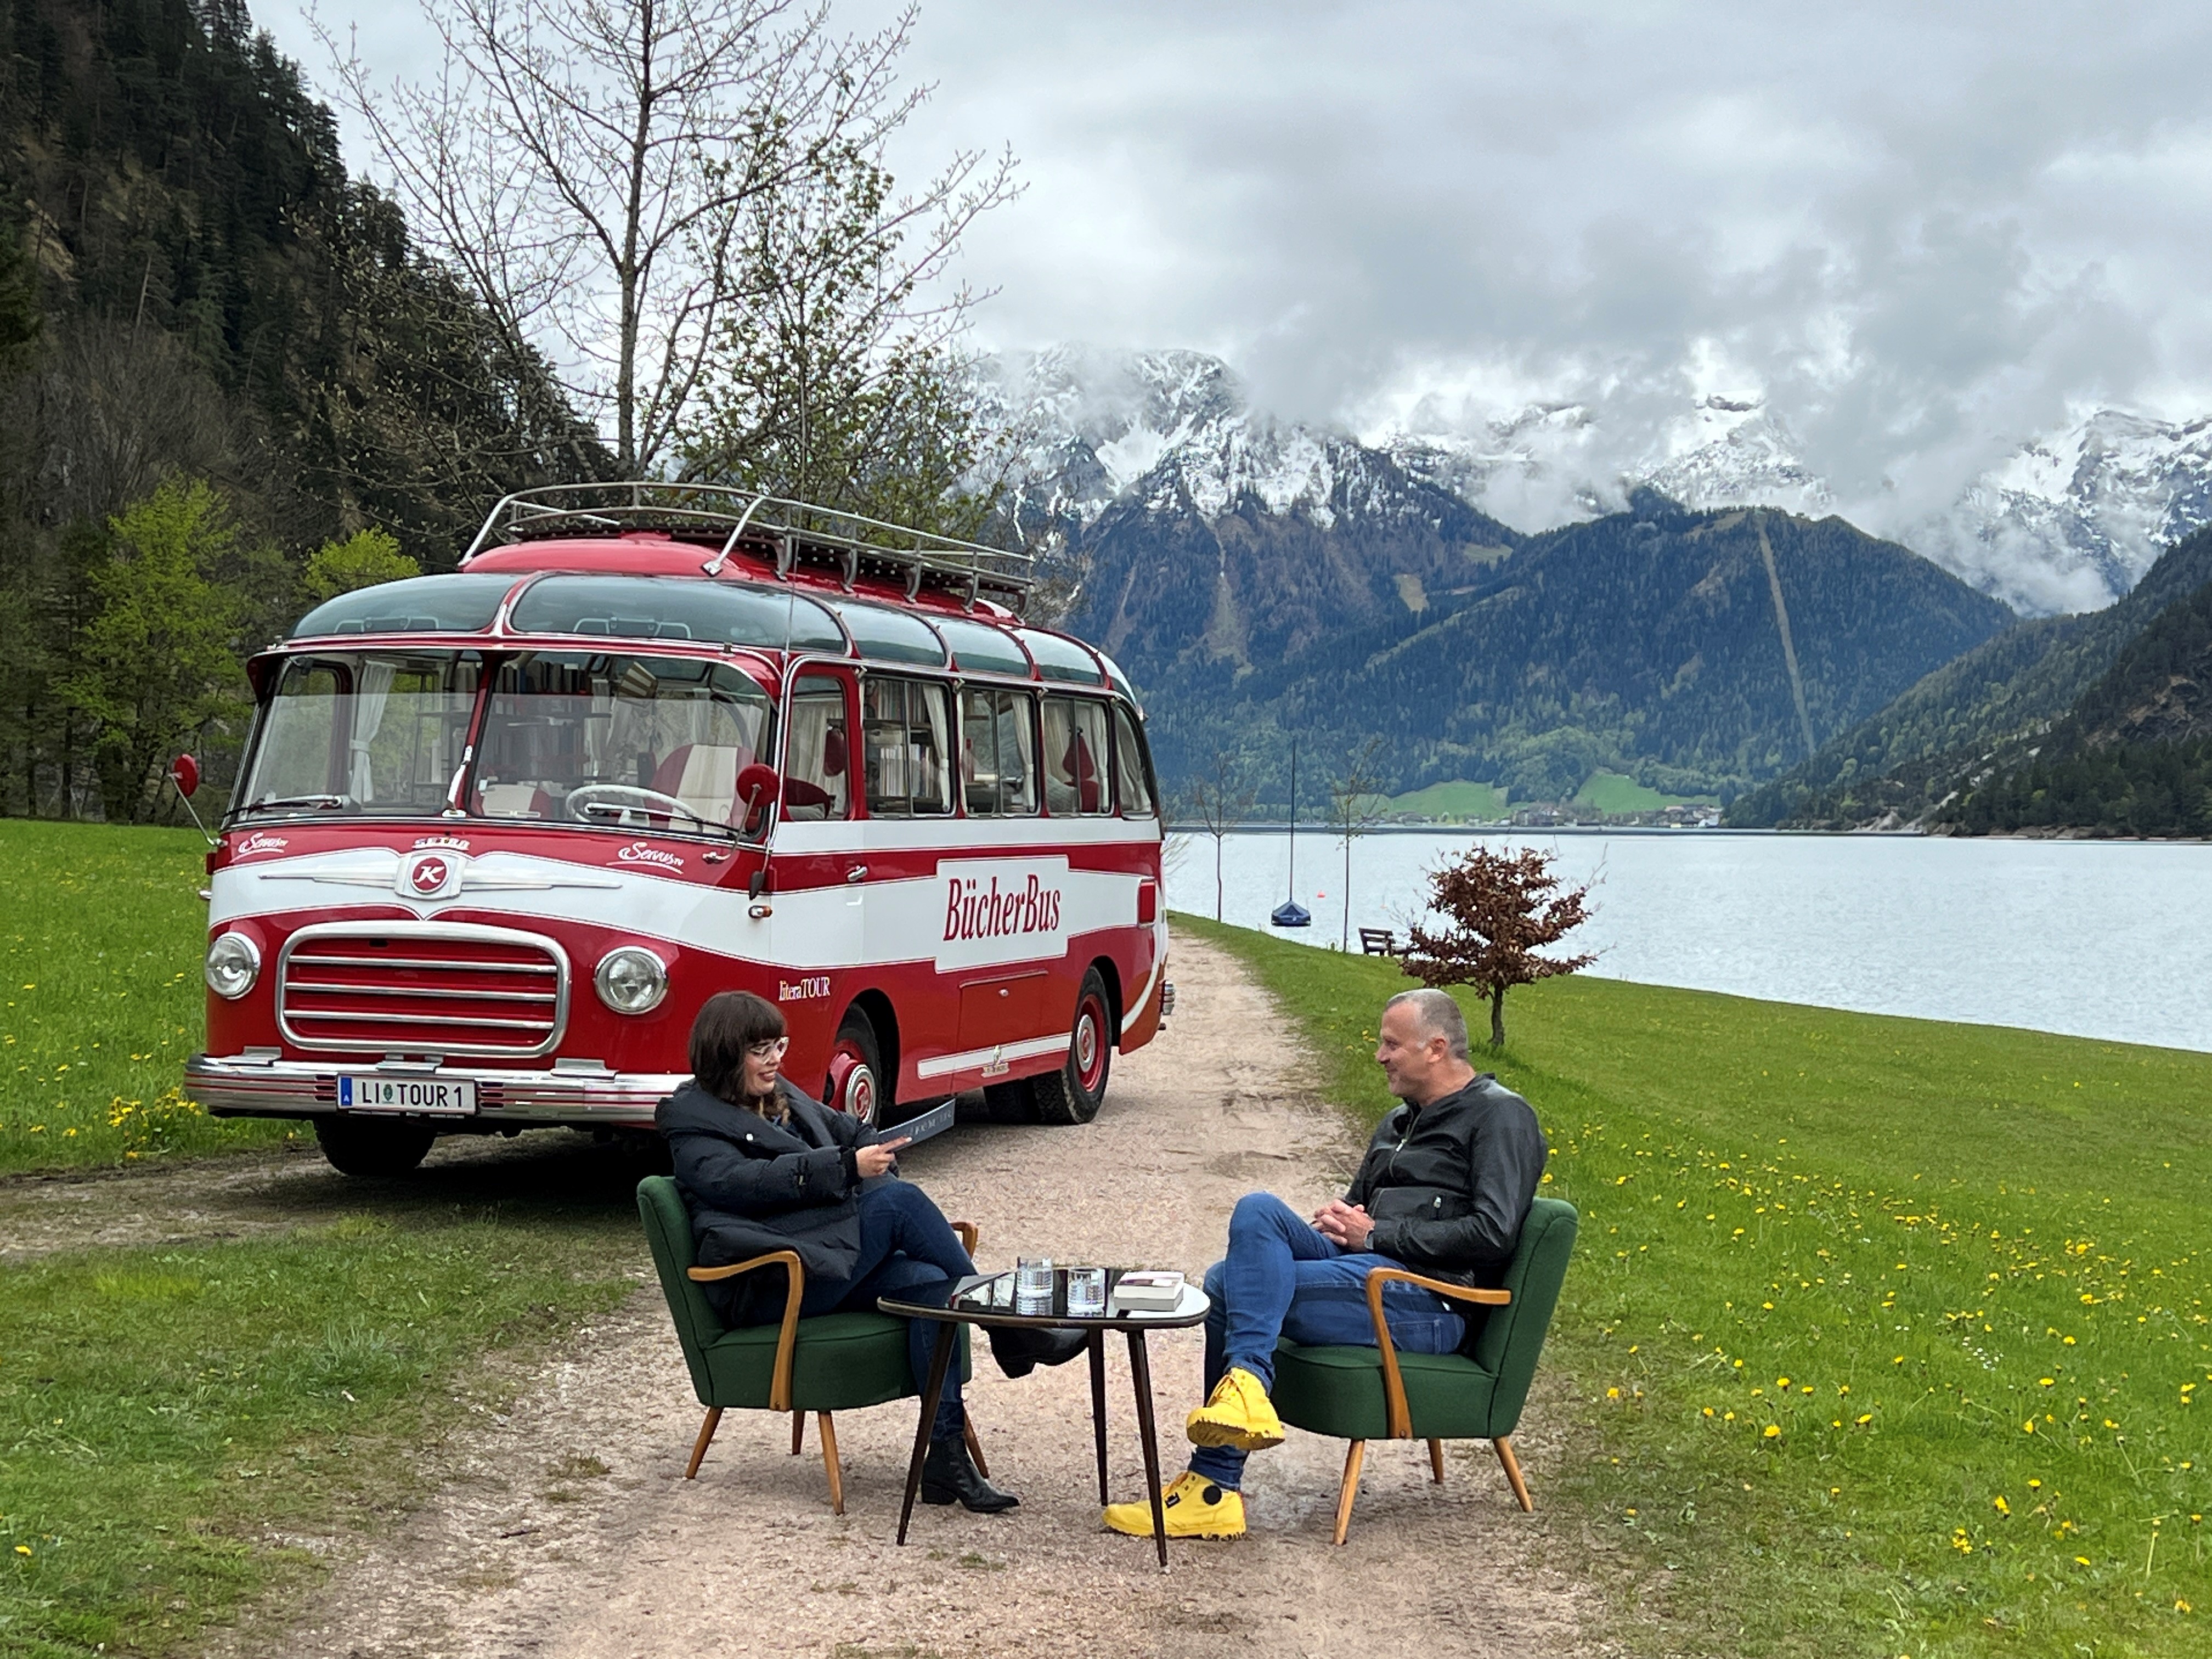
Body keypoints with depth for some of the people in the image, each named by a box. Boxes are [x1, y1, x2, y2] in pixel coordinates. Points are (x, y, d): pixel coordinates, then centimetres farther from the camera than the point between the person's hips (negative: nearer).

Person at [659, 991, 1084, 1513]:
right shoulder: (693, 1122, 0)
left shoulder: (785, 1098, 23)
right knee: (897, 1198, -24)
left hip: (824, 1264, 7)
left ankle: (947, 1455, -29)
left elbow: (854, 1133, 27)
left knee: (928, 1283, -24)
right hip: (765, 1285, -7)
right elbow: (745, 1181, -17)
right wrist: (848, 1168, -23)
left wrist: (875, 1155, 1)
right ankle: (1008, 1330, -18)